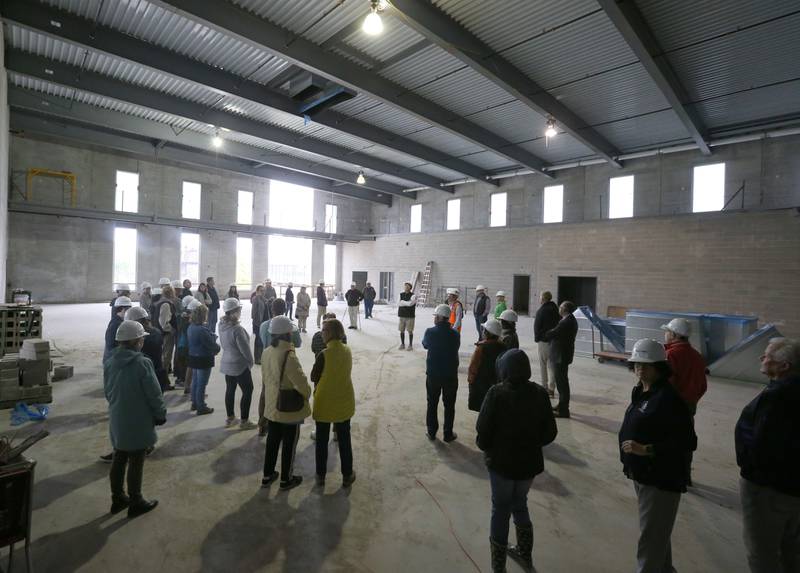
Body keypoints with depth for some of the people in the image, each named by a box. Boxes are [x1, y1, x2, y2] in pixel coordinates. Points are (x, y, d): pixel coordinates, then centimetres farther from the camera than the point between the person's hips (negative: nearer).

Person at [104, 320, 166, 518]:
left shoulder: (109, 363, -1)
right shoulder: (142, 363, -23)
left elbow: (107, 391, 11)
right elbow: (154, 394, -19)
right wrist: (160, 414, -4)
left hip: (117, 421, 7)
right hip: (138, 423, -7)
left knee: (118, 459, 19)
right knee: (136, 462, 7)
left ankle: (118, 498, 34)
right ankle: (136, 503, 20)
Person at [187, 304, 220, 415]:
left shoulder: (191, 327, 1)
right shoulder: (202, 330, -26)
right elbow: (211, 345, -22)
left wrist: (212, 336, -4)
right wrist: (218, 348, -1)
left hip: (193, 357, 9)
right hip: (204, 359, -9)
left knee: (195, 381, 20)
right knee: (201, 384, 2)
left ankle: (195, 403, 34)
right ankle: (201, 408, 13)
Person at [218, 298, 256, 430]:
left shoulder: (222, 325, -3)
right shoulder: (237, 328, -29)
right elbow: (245, 349, -22)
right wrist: (251, 361, -6)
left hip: (227, 363, 8)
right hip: (240, 365, -8)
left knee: (230, 390, 18)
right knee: (247, 391, 7)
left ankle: (230, 418, 32)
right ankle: (244, 421, 16)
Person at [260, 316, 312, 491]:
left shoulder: (267, 352, -3)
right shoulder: (289, 356, -27)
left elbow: (265, 378, 8)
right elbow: (301, 382, -25)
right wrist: (307, 394, -4)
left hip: (271, 406, 7)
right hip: (290, 408, -7)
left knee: (272, 440, 22)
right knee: (289, 444, 12)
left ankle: (267, 476, 36)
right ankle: (286, 479, 27)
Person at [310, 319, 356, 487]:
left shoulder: (324, 354, -22)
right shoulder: (347, 351, -6)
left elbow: (313, 377, -10)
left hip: (325, 403, -4)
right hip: (344, 402, 4)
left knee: (322, 441, 15)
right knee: (344, 440, 16)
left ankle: (320, 475, 29)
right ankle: (347, 475, 26)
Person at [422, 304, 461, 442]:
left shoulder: (430, 332, -15)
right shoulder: (455, 334, -10)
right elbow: (456, 348, 3)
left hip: (433, 374, -1)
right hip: (451, 375, 1)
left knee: (432, 404, 16)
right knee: (449, 405, 15)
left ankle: (431, 432, 24)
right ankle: (448, 434, 22)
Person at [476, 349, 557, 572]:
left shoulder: (497, 393, -21)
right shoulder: (540, 394, -9)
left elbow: (483, 429, -19)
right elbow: (550, 432, -3)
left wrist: (484, 445, 2)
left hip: (501, 462, -4)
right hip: (529, 462, 4)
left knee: (500, 509, 16)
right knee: (520, 505, 26)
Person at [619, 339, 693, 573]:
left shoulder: (668, 398, -23)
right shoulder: (640, 391, 4)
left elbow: (683, 441, -24)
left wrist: (646, 450, -29)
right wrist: (630, 461, 15)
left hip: (661, 478, -9)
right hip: (642, 473, 9)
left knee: (650, 536, 3)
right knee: (657, 529, 28)